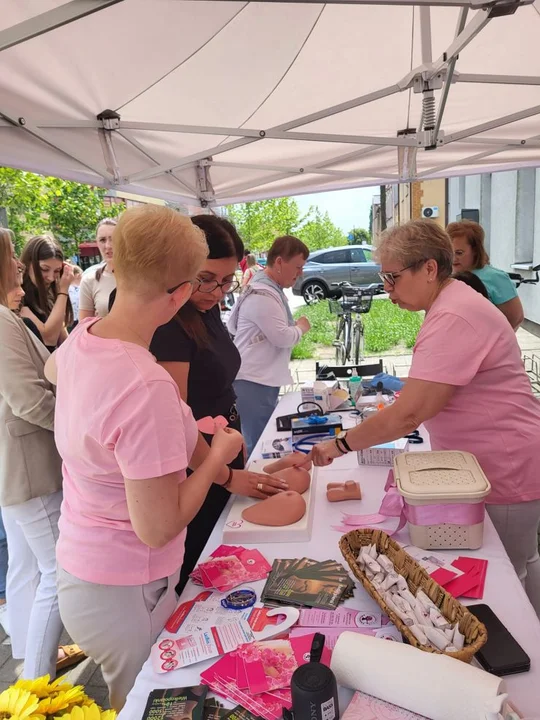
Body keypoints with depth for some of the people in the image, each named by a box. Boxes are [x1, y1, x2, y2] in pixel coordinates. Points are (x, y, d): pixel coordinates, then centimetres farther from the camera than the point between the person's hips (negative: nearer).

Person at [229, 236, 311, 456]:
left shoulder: (272, 290, 14)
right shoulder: (261, 295, -19)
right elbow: (282, 337, -20)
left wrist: (295, 328, 5)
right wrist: (301, 327, -2)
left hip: (264, 379, 10)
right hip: (253, 382, -10)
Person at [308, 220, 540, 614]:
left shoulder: (454, 319, -28)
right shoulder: (451, 304, 6)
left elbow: (408, 415, -31)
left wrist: (341, 444, -21)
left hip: (507, 469, -10)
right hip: (498, 463, 10)